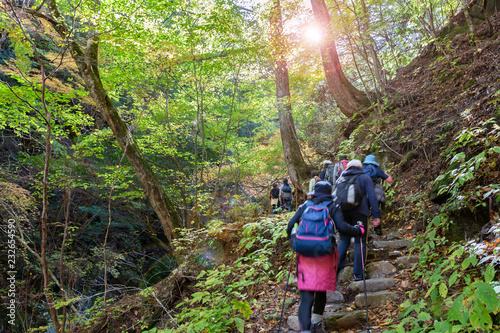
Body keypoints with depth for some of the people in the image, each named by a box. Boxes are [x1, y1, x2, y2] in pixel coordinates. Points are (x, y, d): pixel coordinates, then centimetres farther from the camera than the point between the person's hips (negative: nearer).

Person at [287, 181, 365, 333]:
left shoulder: (304, 206, 10)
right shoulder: (333, 207, 5)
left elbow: (290, 226, 5)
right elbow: (342, 227, -7)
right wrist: (358, 231, 11)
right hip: (325, 254, 0)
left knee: (306, 295, 1)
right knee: (321, 289, 21)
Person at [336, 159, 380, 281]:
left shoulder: (341, 179, 17)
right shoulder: (365, 177, 8)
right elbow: (371, 197, 0)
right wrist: (376, 215, -3)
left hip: (342, 212, 3)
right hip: (359, 212, -3)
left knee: (343, 240, 12)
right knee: (360, 242, 3)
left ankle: (336, 268, 5)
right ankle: (358, 273, 2)